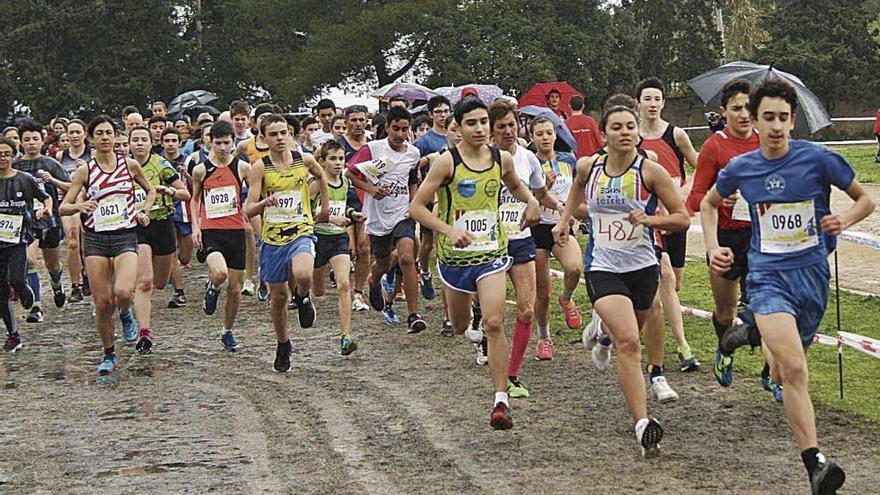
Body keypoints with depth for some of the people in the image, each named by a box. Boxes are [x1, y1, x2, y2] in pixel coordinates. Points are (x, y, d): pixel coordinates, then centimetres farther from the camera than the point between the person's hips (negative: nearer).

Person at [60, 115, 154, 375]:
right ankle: (109, 354, 18)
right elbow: (63, 207, 0)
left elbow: (151, 191, 21)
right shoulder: (85, 171, 1)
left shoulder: (130, 165, 3)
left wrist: (144, 212, 4)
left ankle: (125, 315, 12)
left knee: (123, 292, -25)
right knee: (102, 303, -1)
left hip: (126, 237, -1)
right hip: (95, 239, 1)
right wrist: (79, 206, -21)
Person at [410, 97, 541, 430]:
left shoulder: (502, 159, 0)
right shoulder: (447, 162, -12)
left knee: (494, 324, -16)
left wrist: (531, 201, 2)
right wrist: (450, 230, -25)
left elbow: (515, 185, 24)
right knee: (460, 326, 17)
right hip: (455, 253, 0)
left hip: (491, 252, 0)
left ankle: (501, 401, -15)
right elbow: (417, 207, -11)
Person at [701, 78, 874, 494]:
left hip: (811, 272, 1)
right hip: (767, 275, -1)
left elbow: (865, 200, 3)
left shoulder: (818, 159, -6)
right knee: (794, 369, -21)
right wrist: (712, 248, 6)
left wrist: (844, 219, -18)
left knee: (785, 371, 15)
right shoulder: (740, 169, 0)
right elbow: (709, 202, 21)